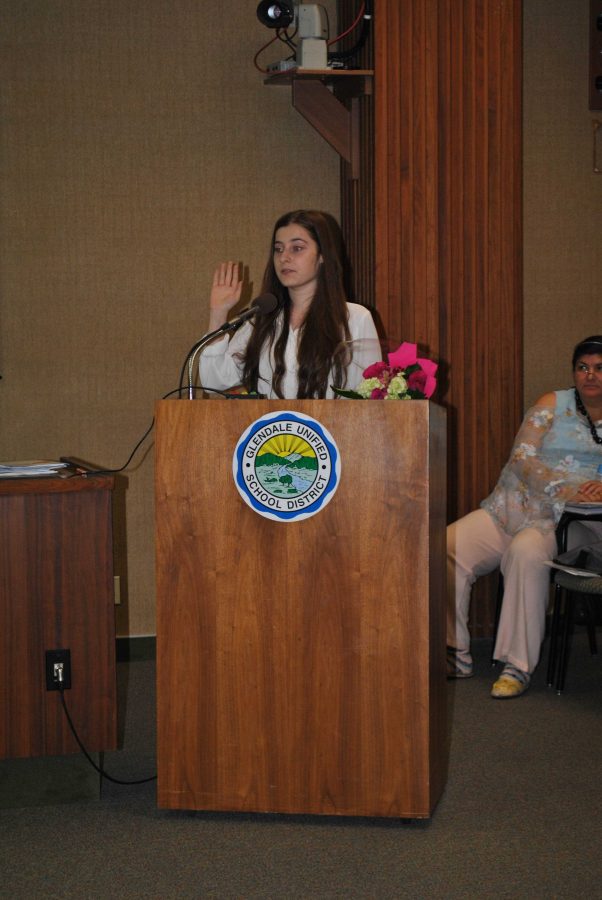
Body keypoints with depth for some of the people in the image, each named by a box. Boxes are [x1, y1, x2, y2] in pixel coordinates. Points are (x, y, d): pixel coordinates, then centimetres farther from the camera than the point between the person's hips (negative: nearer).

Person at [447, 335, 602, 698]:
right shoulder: (553, 404, 9)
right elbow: (522, 458, -4)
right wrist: (565, 490, -20)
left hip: (561, 522, -3)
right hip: (512, 506, 3)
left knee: (527, 551, -38)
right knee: (446, 546, -21)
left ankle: (519, 667, -30)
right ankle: (455, 655, -8)